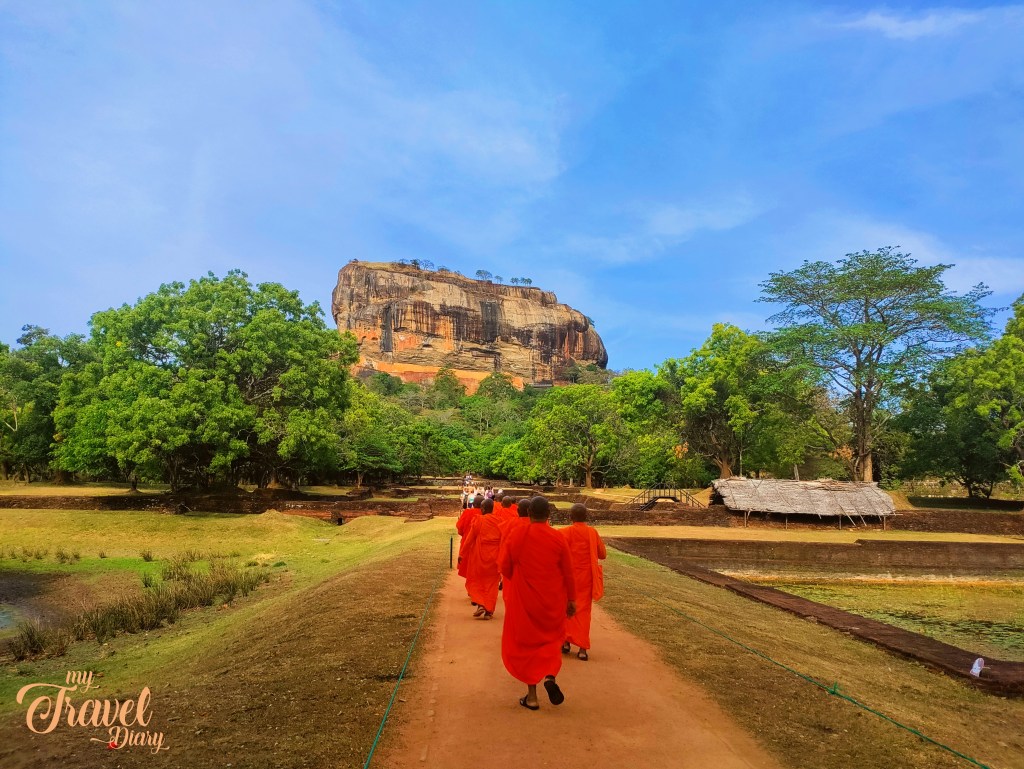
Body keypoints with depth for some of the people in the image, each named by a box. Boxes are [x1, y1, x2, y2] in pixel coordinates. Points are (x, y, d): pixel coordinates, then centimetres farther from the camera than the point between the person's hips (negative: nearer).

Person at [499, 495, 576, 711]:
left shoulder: (516, 534, -11)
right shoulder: (558, 538, -10)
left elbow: (505, 568, -2)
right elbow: (568, 573, -5)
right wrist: (571, 599, 7)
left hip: (523, 599, 0)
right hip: (553, 601, 1)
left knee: (526, 644, 13)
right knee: (551, 639, 21)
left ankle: (532, 696, 15)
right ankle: (550, 676, -3)